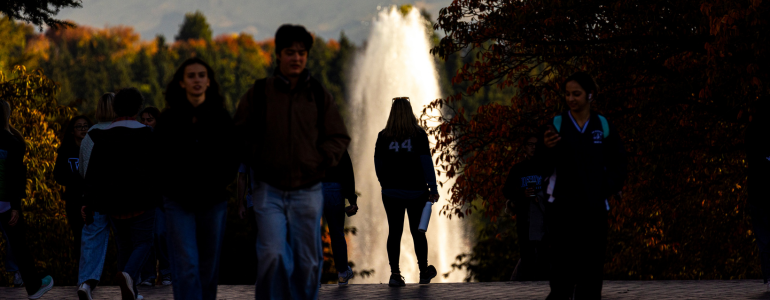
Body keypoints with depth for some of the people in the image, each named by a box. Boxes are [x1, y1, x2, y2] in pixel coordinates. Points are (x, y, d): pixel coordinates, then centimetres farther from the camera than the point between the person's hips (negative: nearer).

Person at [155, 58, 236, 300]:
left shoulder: (221, 118, 6)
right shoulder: (169, 119, 4)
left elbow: (232, 161, 7)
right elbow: (160, 161, 4)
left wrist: (215, 185, -8)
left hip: (213, 202, 2)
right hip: (179, 202, -2)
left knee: (209, 268, 7)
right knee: (187, 266, -11)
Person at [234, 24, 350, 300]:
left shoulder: (319, 96, 6)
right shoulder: (259, 94, 2)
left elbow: (339, 137, 12)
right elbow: (239, 135, 9)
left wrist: (321, 161, -3)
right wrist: (256, 161, -4)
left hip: (307, 191, 2)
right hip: (269, 190, -2)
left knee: (307, 260, 6)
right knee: (271, 256, -13)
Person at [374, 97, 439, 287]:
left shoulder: (384, 136, -1)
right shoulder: (419, 135, -5)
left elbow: (378, 164, 4)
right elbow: (426, 162, -9)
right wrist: (433, 188, -9)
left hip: (392, 191, 1)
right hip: (416, 191, -1)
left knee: (394, 232, 3)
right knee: (417, 232, 10)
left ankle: (395, 274, -4)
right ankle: (424, 272, 21)